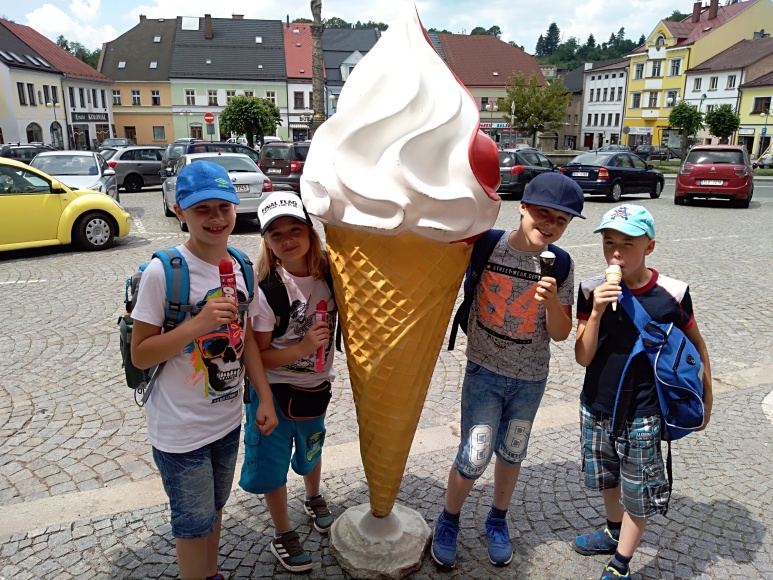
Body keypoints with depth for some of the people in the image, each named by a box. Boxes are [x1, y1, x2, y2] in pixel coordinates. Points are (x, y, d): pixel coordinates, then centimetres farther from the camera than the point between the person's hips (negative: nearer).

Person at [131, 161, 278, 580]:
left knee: (213, 510, 24)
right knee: (194, 523, 11)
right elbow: (140, 354, -16)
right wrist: (199, 323, -29)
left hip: (228, 420, 6)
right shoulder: (163, 272, -20)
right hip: (181, 431, -5)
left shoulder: (241, 265, -1)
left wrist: (265, 398, 5)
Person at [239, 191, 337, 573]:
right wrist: (301, 348, -30)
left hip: (316, 387, 4)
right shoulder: (265, 290, -24)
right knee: (273, 464, 10)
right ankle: (283, 534, 36)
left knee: (311, 449, 26)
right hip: (274, 391, -4)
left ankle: (313, 499, 57)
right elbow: (258, 355, -19)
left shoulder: (328, 274, -13)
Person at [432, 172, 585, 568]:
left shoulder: (560, 266, -10)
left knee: (511, 454, 19)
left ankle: (497, 521, 46)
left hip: (530, 379, 2)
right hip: (484, 371, -2)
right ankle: (448, 521, 29)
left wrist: (551, 301, -24)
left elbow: (560, 334, -7)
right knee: (473, 459, -2)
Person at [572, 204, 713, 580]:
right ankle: (614, 532, 52)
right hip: (595, 408, 3)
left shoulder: (671, 295, -17)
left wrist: (706, 397, 8)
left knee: (639, 495, 12)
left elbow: (696, 345, 0)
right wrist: (596, 313, -27)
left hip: (641, 416, -3)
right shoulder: (593, 291, -12)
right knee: (607, 478, 25)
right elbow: (583, 358, -13)